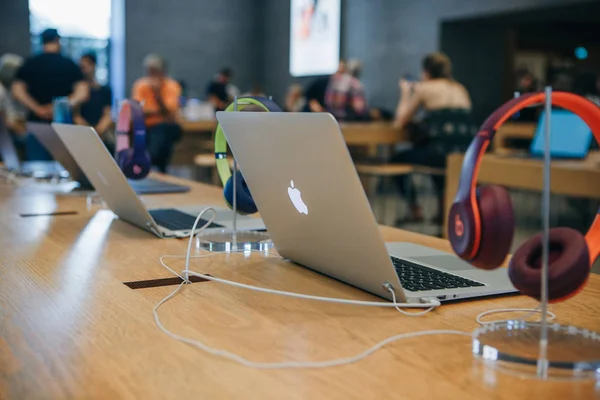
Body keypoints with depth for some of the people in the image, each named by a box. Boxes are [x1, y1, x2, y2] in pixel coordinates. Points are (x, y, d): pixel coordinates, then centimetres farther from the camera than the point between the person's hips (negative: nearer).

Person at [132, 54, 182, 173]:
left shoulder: (172, 86, -5)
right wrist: (159, 111, -18)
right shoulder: (140, 85, 0)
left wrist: (158, 94, -27)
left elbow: (170, 113, -16)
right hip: (147, 127, 1)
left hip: (167, 127, -1)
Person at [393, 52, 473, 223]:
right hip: (465, 155, 7)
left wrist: (405, 93, 19)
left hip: (440, 154, -7)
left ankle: (414, 210, 19)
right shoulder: (461, 89, 19)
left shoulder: (424, 88, 2)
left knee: (398, 159, 18)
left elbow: (400, 122, 7)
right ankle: (444, 208, 35)